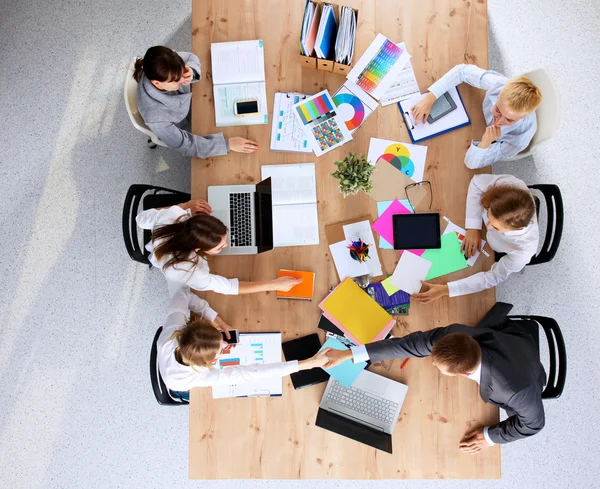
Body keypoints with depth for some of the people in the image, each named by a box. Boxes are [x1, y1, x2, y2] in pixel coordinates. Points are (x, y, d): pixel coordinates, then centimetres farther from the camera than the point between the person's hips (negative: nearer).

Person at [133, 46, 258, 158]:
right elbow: (185, 145, -31)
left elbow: (191, 58, -13)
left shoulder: (163, 71, -34)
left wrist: (191, 71, -38)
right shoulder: (155, 117, -45)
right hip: (183, 129, -4)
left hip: (189, 102, 4)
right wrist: (227, 144, -36)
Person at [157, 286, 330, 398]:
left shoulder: (172, 331, -42)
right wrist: (310, 363, -49)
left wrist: (215, 319, -34)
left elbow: (183, 294, -26)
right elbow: (255, 372, -50)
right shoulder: (202, 376, -50)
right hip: (188, 392, -3)